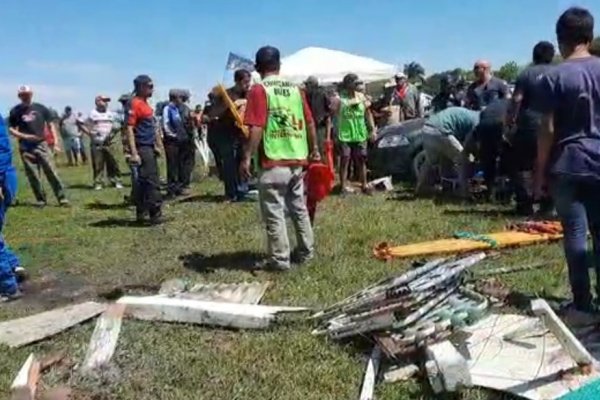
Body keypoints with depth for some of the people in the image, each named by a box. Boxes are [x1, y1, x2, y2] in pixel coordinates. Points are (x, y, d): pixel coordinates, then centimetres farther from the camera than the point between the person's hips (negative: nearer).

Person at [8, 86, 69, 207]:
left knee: (51, 172, -6)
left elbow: (50, 125, 8)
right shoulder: (15, 111, 4)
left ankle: (62, 198, -4)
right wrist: (25, 136, -13)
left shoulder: (40, 108, 6)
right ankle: (41, 200, 13)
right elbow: (11, 129, 5)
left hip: (42, 145, 0)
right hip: (26, 148, 0)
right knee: (33, 175, 3)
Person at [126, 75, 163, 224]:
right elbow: (129, 129, -18)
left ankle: (141, 213, 19)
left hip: (149, 148, 10)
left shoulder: (145, 104, 16)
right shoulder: (135, 104, -13)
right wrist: (134, 153, -23)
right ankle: (155, 214, -6)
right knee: (152, 182, -9)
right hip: (142, 149, -10)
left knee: (144, 181, 12)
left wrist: (157, 145, 21)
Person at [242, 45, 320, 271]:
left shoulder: (259, 90, -8)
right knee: (299, 208, 17)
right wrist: (314, 150, 23)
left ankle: (280, 259, 6)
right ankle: (306, 251, 26)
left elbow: (256, 128, -16)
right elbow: (309, 123, 12)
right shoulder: (296, 89, 9)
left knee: (274, 213, 2)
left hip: (273, 163, -6)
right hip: (297, 160, 6)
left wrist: (247, 157, -11)